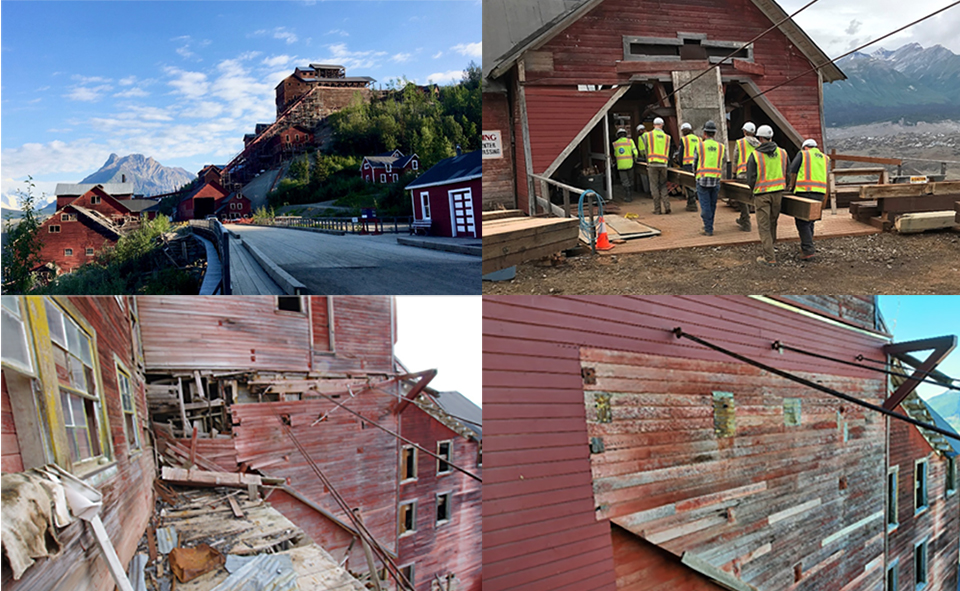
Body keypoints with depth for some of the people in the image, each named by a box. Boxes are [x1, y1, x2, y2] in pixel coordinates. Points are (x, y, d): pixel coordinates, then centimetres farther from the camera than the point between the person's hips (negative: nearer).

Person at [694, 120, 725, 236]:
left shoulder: (699, 146, -3)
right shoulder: (721, 147, 5)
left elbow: (695, 164, 4)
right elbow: (723, 163, 11)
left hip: (702, 180, -3)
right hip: (716, 180, 3)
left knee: (705, 205, 0)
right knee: (712, 205, 14)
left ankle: (708, 229, 0)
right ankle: (709, 226, 25)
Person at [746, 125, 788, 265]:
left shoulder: (755, 155, -10)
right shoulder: (782, 153, 2)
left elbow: (750, 179, -6)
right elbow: (788, 174, 10)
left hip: (762, 194, -4)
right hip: (778, 192, 4)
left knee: (764, 225, 1)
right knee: (773, 221, 21)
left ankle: (769, 257, -1)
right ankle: (768, 247, 38)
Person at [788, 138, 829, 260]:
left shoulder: (802, 154, 5)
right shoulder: (825, 158, 20)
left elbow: (793, 172, 4)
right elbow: (825, 176, 17)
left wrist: (792, 186, 18)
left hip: (804, 191, -6)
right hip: (820, 193, 6)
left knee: (802, 221, -4)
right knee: (810, 220, 18)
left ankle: (808, 249, -13)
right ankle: (806, 246, 26)